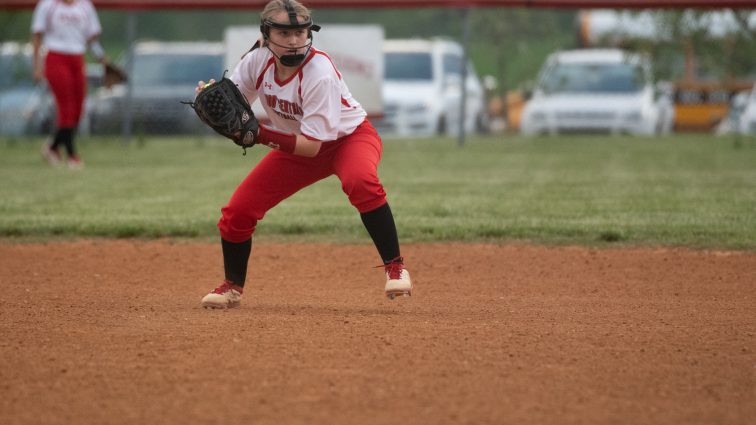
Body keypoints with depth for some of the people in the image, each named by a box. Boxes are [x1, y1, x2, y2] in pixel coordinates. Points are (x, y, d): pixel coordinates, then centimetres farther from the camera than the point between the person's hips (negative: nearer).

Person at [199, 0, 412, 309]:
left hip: (349, 136, -5)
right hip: (295, 148, 5)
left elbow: (311, 145, -31)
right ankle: (232, 287, 21)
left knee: (361, 181, -39)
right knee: (237, 210, -4)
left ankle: (394, 267, -27)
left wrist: (258, 134, -39)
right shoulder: (258, 60, -18)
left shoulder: (319, 73, -33)